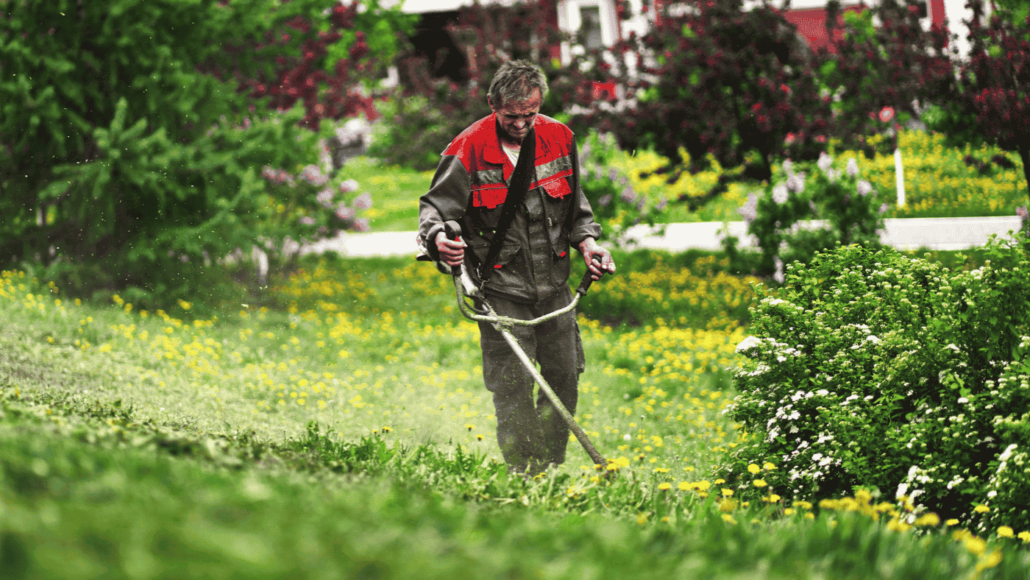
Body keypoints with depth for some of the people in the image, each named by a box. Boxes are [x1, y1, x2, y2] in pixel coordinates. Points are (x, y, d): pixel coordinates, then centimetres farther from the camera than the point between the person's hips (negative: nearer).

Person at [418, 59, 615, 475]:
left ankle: (551, 472, 24)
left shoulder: (558, 139, 1)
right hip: (502, 288, -5)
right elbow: (436, 206, -10)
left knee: (564, 379, 9)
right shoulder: (469, 151, -13)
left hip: (553, 283, 5)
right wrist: (439, 238, -32)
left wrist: (586, 240, 0)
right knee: (513, 389, -8)